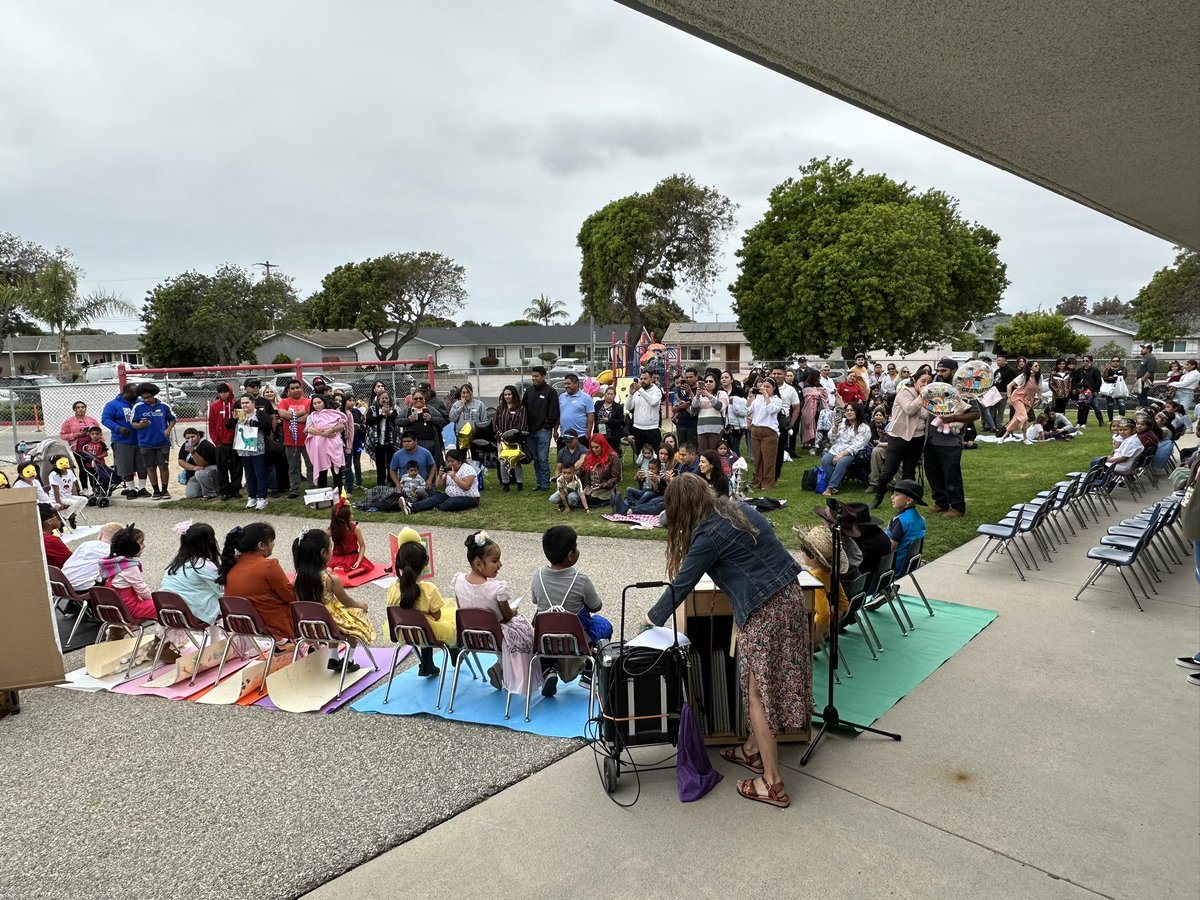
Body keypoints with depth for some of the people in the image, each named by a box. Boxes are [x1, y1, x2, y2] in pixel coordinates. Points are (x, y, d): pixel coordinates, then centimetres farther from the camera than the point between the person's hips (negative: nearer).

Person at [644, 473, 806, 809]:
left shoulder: (708, 534, -14)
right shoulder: (737, 509, 9)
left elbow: (681, 585, -7)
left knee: (758, 693, 3)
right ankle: (752, 751, 35)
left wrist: (653, 617, 8)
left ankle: (773, 784, 10)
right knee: (762, 685, 20)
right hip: (789, 596, 9)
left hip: (764, 611, -9)